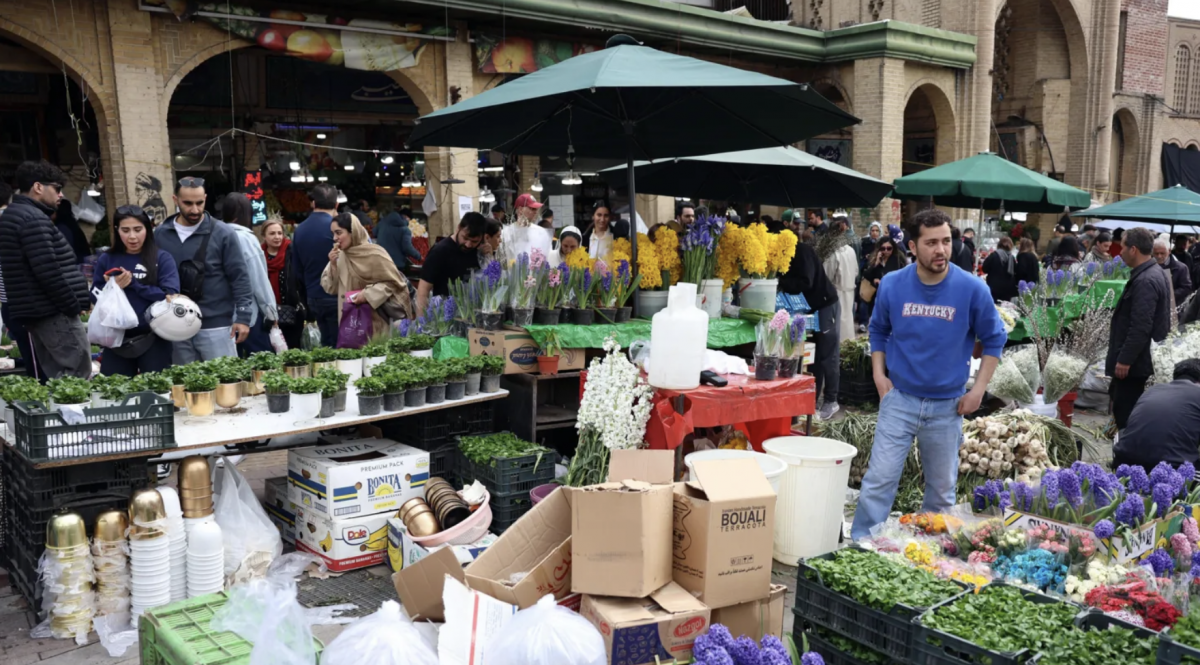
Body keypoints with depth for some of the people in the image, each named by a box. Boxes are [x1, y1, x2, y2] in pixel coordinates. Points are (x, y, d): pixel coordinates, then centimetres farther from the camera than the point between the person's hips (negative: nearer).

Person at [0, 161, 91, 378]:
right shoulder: (34, 219, -15)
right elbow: (49, 271, -22)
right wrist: (73, 305, -13)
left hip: (34, 311, 10)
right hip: (53, 311, -10)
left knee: (54, 376, 12)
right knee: (78, 375, -9)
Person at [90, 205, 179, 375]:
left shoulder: (162, 258, -1)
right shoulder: (106, 260, 7)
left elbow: (170, 296, -11)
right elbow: (95, 297, 7)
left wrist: (133, 284, -14)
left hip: (152, 340, -2)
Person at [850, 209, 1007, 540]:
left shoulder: (972, 289, -10)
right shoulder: (892, 285, -6)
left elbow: (994, 339, 3)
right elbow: (879, 331, 11)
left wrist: (979, 389, -2)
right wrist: (879, 374, 1)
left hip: (948, 405, 1)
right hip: (899, 399, 0)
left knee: (942, 488, 13)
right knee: (879, 479, -5)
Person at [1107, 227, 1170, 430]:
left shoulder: (1145, 281, -22)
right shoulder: (1153, 274, 12)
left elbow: (1140, 327, -27)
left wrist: (1125, 360, -23)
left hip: (1134, 361, -11)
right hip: (1136, 358, 11)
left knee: (1125, 413, -5)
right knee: (1124, 408, 18)